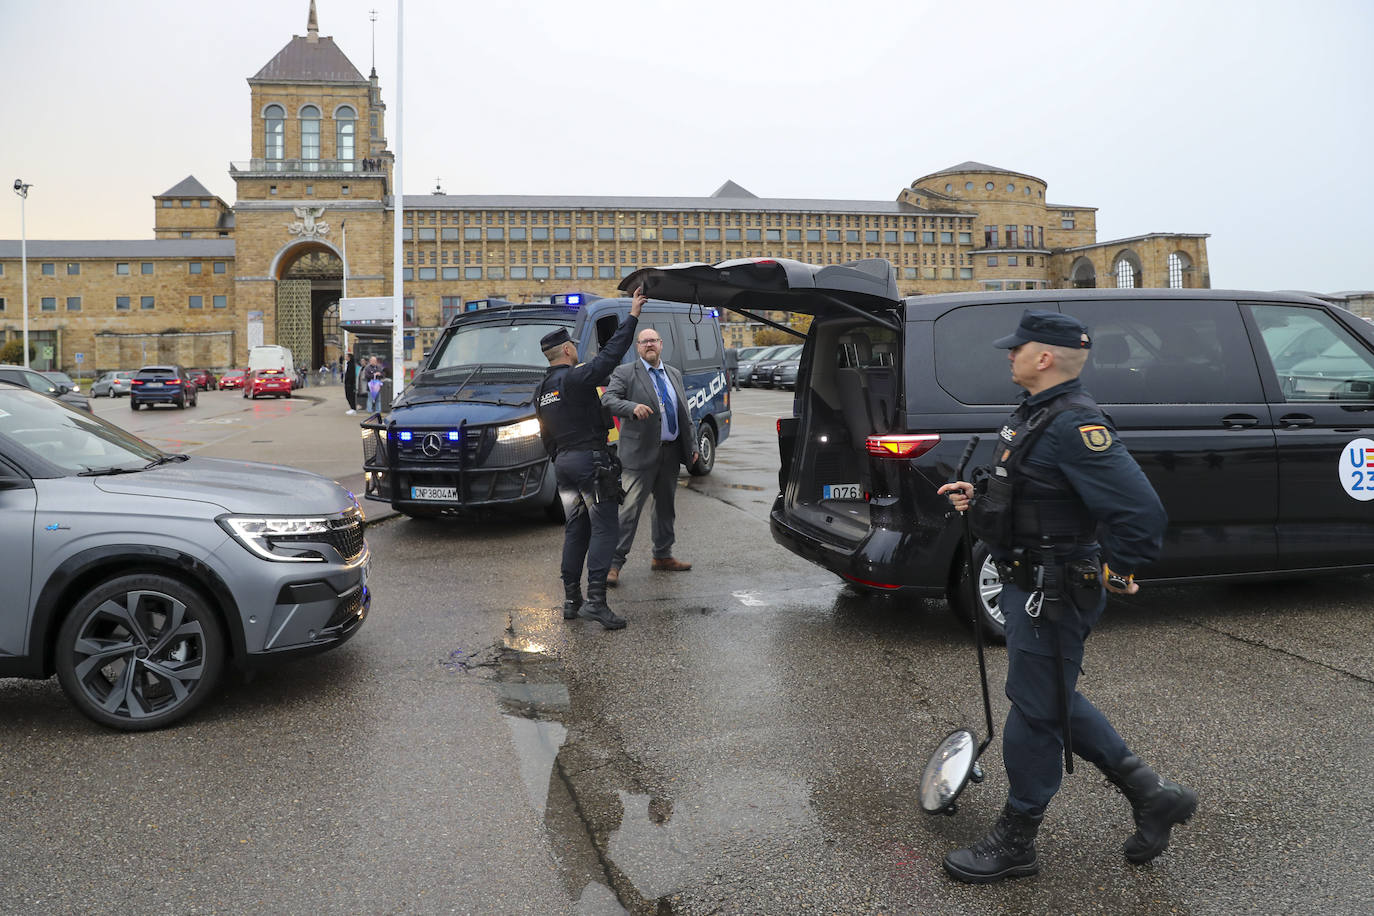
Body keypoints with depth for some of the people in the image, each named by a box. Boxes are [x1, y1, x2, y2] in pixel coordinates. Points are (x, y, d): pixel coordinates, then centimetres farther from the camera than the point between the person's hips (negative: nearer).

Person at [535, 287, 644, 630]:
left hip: (562, 462, 8)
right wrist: (632, 316, -7)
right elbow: (611, 354, -14)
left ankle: (571, 599, 15)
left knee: (575, 530, 14)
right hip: (590, 459, -8)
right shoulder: (576, 378, -11)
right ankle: (595, 599, -15)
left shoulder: (542, 390, 14)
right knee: (603, 528, -7)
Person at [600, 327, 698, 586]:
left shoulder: (674, 374, 15)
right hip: (641, 453, -6)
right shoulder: (624, 373, -3)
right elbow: (607, 400, -16)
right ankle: (614, 563, -4)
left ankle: (663, 556, 30)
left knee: (665, 506, 16)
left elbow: (685, 413, 19)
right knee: (630, 509, -8)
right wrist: (633, 407, -34)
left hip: (671, 452, 6)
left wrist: (692, 445, 15)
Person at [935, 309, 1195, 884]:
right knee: (1055, 701, 20)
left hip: (1052, 596, -11)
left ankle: (1014, 842, 19)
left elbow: (1141, 512, -29)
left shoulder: (1073, 426, -23)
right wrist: (978, 497, 9)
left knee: (1034, 713, 3)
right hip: (1030, 585, 11)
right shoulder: (1036, 414, 9)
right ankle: (1151, 796, 33)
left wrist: (1111, 573, -17)